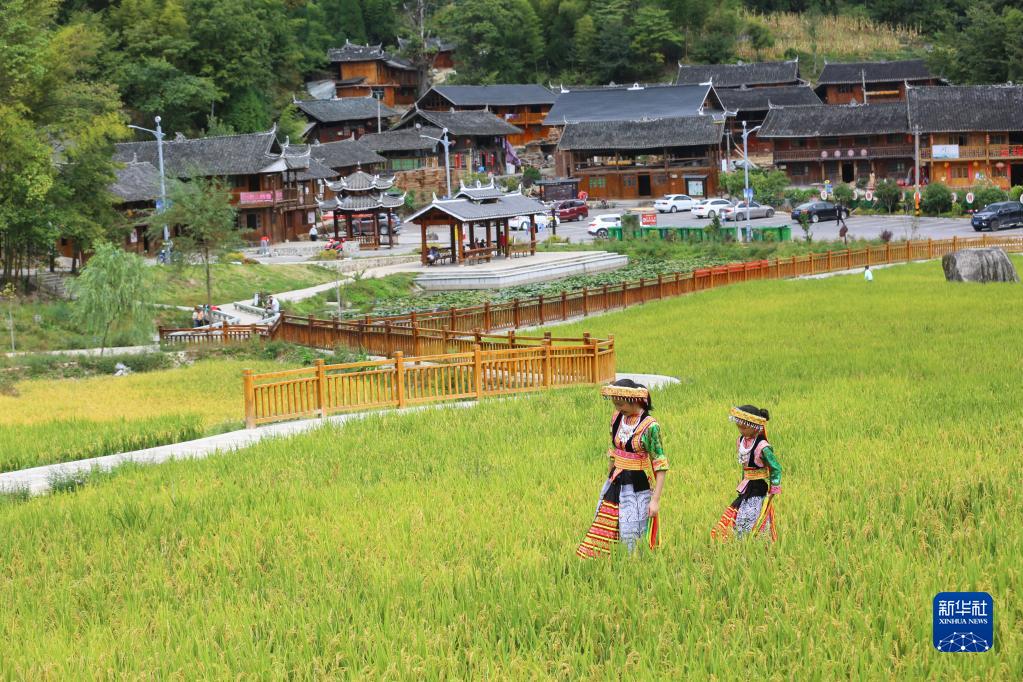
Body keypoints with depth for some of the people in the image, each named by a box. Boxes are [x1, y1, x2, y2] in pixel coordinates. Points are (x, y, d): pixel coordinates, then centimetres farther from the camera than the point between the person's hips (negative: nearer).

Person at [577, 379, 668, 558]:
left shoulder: (649, 426, -18)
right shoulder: (617, 419, 2)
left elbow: (660, 466, -15)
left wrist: (655, 499, -18)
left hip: (637, 488, -7)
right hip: (615, 485, 7)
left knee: (633, 538, 1)